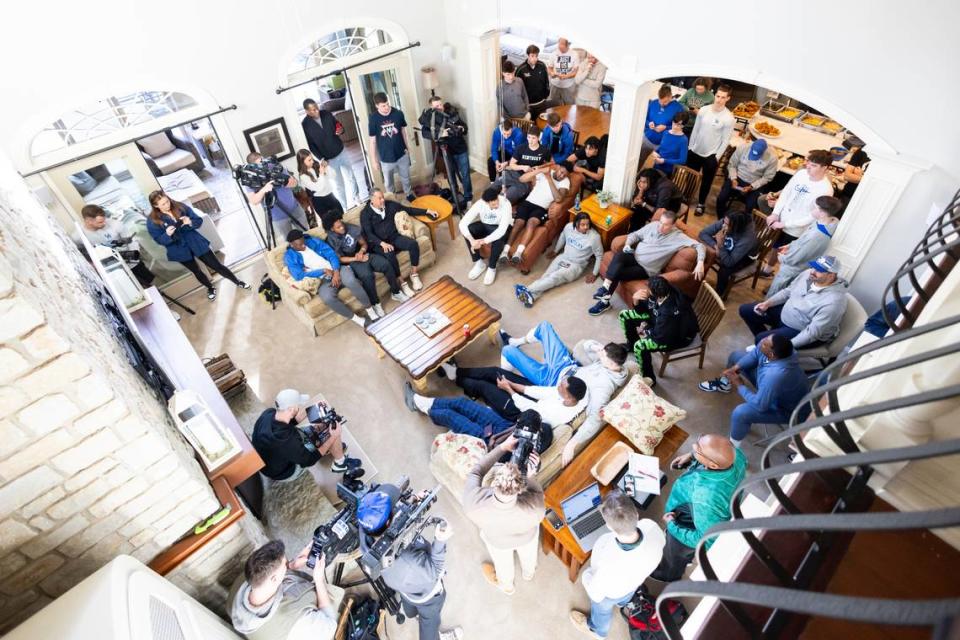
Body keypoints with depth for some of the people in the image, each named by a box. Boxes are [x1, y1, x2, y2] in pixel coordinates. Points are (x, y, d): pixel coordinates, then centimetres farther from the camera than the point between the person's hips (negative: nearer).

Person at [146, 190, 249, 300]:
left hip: (196, 242, 0)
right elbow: (159, 240, -9)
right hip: (179, 250, 0)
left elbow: (199, 221, -3)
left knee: (217, 265, 6)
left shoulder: (180, 207, -8)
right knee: (197, 271, 19)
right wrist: (167, 235, -30)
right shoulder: (152, 221, -12)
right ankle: (210, 288, 43)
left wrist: (190, 222, -26)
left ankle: (237, 282, 24)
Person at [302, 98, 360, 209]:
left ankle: (357, 200, 36)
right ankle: (345, 208, 25)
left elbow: (338, 125, 7)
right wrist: (321, 158, -20)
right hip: (329, 159, -3)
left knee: (351, 178, 15)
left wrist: (341, 130, -18)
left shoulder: (326, 113, -7)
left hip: (341, 152, 3)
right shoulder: (305, 125, -16)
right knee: (338, 185, 9)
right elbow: (310, 145, -11)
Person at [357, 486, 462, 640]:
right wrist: (440, 541, -44)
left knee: (408, 600, 41)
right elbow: (433, 573, -31)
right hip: (425, 593, -6)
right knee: (430, 619, 30)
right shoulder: (408, 561, -51)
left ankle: (413, 613, 72)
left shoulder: (365, 529, -34)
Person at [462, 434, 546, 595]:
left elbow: (475, 472, -30)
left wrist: (502, 447, -31)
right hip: (527, 536, 0)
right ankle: (528, 573, 72)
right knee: (528, 555, 38)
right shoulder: (534, 509, -47)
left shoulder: (473, 504, -47)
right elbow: (537, 495, -21)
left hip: (497, 540, 0)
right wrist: (530, 476, -31)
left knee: (503, 562, 36)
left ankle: (507, 585, 68)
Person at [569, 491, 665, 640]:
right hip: (638, 578, 4)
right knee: (626, 596, 41)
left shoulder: (610, 567, -50)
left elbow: (596, 594, -25)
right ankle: (622, 602, 75)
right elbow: (661, 542, -11)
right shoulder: (651, 527, -40)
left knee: (602, 609, 34)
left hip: (612, 592, -4)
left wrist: (586, 576, -5)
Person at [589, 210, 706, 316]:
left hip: (646, 269, -4)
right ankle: (605, 287, -32)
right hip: (634, 257, 4)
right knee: (618, 255, -31)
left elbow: (699, 246, -13)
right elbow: (635, 234, 13)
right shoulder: (653, 225, 5)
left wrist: (700, 262, -29)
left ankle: (604, 301, -13)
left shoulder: (678, 237, -10)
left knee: (617, 273, -24)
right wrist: (627, 244, -8)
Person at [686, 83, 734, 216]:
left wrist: (717, 157, -11)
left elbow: (725, 140, -10)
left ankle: (700, 204, 27)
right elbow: (695, 129, 4)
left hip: (711, 155, -3)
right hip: (695, 151, 3)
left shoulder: (728, 118, -15)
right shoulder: (703, 110, -6)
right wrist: (690, 146, 5)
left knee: (706, 182, 11)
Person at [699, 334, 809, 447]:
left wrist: (740, 386, -22)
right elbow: (755, 353, -4)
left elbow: (760, 405, -36)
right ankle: (724, 384, 43)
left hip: (783, 408, -8)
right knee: (736, 356, 9)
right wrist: (735, 368, -16)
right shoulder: (780, 348, -26)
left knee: (740, 413, -29)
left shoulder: (775, 376, -48)